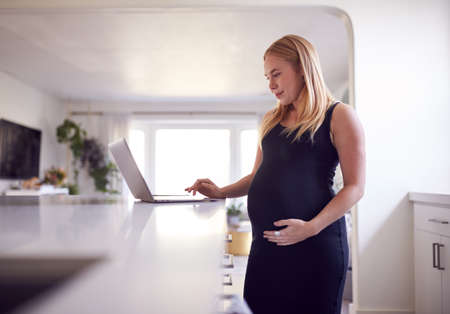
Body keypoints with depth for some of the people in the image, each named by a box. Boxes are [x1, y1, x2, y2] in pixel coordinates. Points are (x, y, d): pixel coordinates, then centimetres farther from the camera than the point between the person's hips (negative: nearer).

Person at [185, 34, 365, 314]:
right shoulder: (271, 120, 15)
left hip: (315, 242, -5)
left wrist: (311, 227, -19)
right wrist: (222, 192, 4)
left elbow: (355, 187, -7)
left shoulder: (340, 116, -3)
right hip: (266, 243, 6)